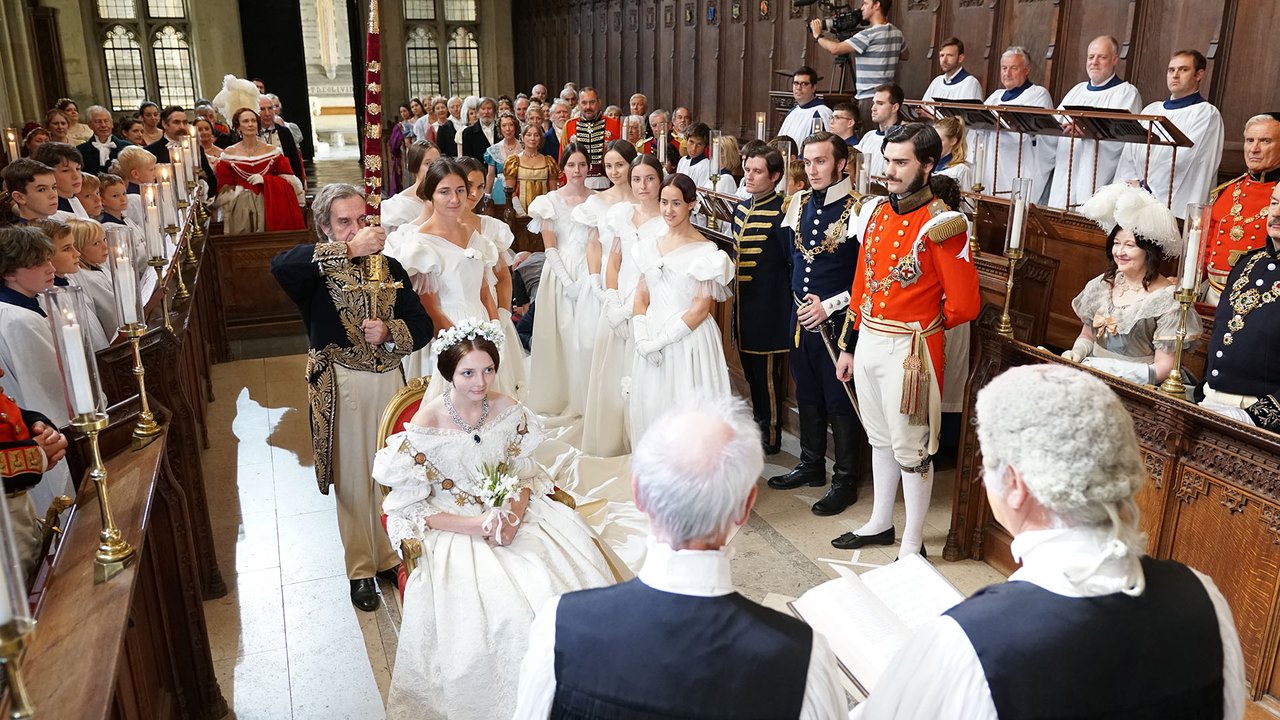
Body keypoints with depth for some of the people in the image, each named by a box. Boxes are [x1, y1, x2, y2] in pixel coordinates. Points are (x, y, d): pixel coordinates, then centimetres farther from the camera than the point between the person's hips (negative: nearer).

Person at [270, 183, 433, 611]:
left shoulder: (389, 267, 6)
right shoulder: (318, 267, -7)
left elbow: (422, 327, 4)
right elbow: (280, 266, -32)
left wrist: (390, 332, -17)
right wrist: (349, 250, -30)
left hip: (389, 381, 4)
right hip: (341, 386, -3)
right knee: (352, 479, 9)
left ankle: (390, 556, 34)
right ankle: (361, 569, 25)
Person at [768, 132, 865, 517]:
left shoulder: (857, 210, -15)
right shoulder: (797, 203, 5)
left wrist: (829, 305, -17)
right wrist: (800, 296, 12)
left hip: (837, 322, -7)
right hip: (800, 318, 7)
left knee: (840, 402, 4)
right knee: (807, 395, 19)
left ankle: (845, 481, 19)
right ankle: (811, 465, 36)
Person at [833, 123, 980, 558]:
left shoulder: (941, 224, -16)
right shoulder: (875, 212, 7)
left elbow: (963, 305, -14)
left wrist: (923, 325, 2)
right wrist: (848, 346, 14)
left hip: (909, 349, -7)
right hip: (867, 342, 7)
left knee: (910, 449, 4)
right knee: (880, 438, 20)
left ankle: (912, 546, 19)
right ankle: (880, 524, 37)